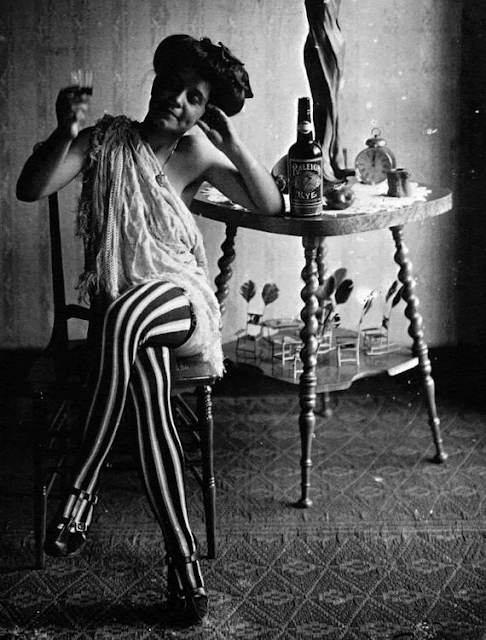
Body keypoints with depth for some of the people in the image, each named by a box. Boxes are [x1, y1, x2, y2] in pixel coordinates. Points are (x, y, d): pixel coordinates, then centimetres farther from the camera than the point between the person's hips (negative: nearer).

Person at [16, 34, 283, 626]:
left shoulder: (196, 152, 9)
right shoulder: (107, 140, 4)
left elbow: (269, 206, 3)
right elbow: (30, 189, -7)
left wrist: (231, 141, -8)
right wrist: (65, 132, -24)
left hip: (179, 299, 0)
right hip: (119, 306, 0)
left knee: (125, 315, -39)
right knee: (145, 373, -36)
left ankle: (80, 489, -31)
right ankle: (183, 558, -31)